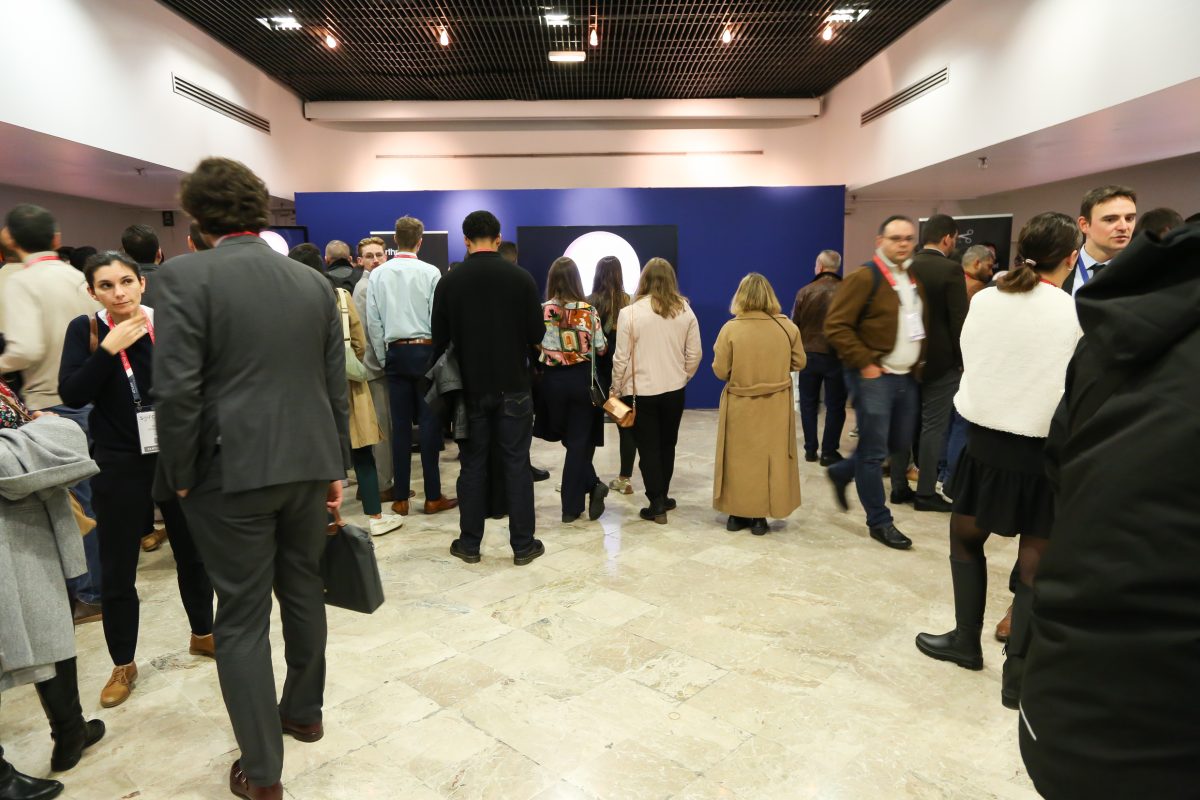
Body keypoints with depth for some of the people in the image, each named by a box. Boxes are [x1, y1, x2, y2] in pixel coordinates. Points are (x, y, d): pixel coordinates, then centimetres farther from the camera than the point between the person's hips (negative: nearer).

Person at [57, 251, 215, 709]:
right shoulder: (84, 330, -3)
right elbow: (71, 395, -14)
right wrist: (108, 349, -20)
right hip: (119, 465, 0)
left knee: (193, 552, 14)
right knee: (117, 568, 7)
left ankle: (202, 634, 36)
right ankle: (123, 665, 26)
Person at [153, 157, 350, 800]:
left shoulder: (186, 276, -9)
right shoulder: (313, 282, 6)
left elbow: (175, 388, -16)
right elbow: (336, 385, 7)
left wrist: (182, 476, -3)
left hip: (232, 471, -4)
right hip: (308, 463, 5)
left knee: (242, 618, 6)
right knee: (303, 592, 20)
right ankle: (304, 712, 39)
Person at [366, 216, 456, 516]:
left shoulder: (378, 274, 3)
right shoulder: (430, 272, -6)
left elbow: (373, 322, 3)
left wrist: (384, 358, 11)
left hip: (395, 352, 3)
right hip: (425, 350, -3)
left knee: (401, 425, 7)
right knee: (429, 423, 2)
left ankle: (400, 498, 13)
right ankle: (433, 496, 7)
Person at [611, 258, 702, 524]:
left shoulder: (629, 313, -13)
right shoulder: (685, 311, -2)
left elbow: (622, 358, -10)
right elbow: (694, 355, 2)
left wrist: (616, 389, 3)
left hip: (641, 391, -3)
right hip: (674, 390, 4)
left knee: (648, 448, 7)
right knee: (667, 445, 18)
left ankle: (657, 504, 10)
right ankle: (662, 497, 29)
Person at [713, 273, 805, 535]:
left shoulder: (730, 329, -13)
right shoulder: (787, 327, -7)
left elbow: (720, 371, -10)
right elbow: (799, 363, 3)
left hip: (740, 407, -1)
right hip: (776, 407, 1)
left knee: (740, 457, 12)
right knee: (770, 457, 11)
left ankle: (738, 514, 21)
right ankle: (760, 516, 16)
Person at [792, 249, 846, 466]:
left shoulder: (805, 292, -4)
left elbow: (795, 326, 0)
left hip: (809, 355, 2)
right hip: (836, 357, -2)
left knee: (808, 403, 13)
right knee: (835, 405, 7)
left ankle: (810, 449, 16)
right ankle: (829, 452, 8)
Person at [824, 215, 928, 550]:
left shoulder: (915, 280, 13)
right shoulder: (864, 278, -12)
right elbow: (836, 325, -16)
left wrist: (919, 360, 12)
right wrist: (864, 363, -17)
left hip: (906, 377, 8)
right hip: (874, 377, -8)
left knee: (901, 445, 16)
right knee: (874, 451, -2)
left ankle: (841, 473, 36)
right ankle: (879, 522, 10)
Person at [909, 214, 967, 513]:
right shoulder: (951, 269, -14)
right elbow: (959, 320, -16)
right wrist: (962, 359, -6)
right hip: (940, 359, -6)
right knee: (934, 425, 0)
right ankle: (926, 492, 5)